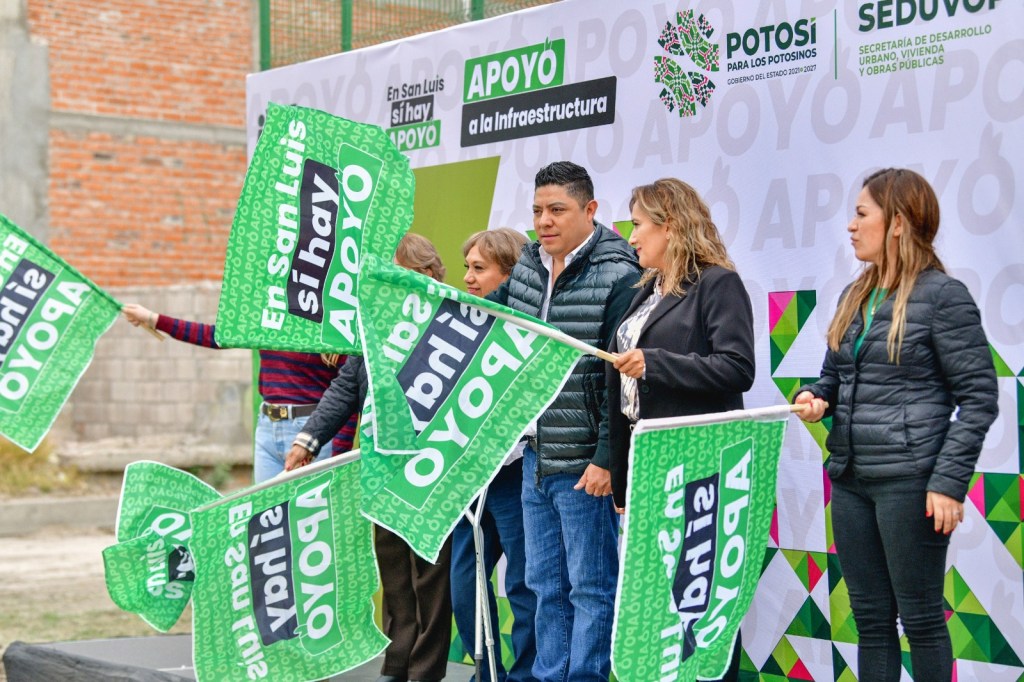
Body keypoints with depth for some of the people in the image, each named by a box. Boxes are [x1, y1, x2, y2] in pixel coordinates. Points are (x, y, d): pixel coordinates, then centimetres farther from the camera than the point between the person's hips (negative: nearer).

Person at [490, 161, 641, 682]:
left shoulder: (617, 278, -14)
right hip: (535, 461, 8)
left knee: (591, 589, 2)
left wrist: (607, 459, -20)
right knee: (545, 586, 15)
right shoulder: (526, 268, 8)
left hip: (585, 467, -8)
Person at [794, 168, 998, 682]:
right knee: (870, 618, 11)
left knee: (920, 617, 2)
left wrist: (948, 481, -16)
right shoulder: (855, 297, 13)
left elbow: (978, 397, -10)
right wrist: (816, 399, -1)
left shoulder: (942, 295, -9)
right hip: (851, 479, 7)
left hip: (909, 480, -7)